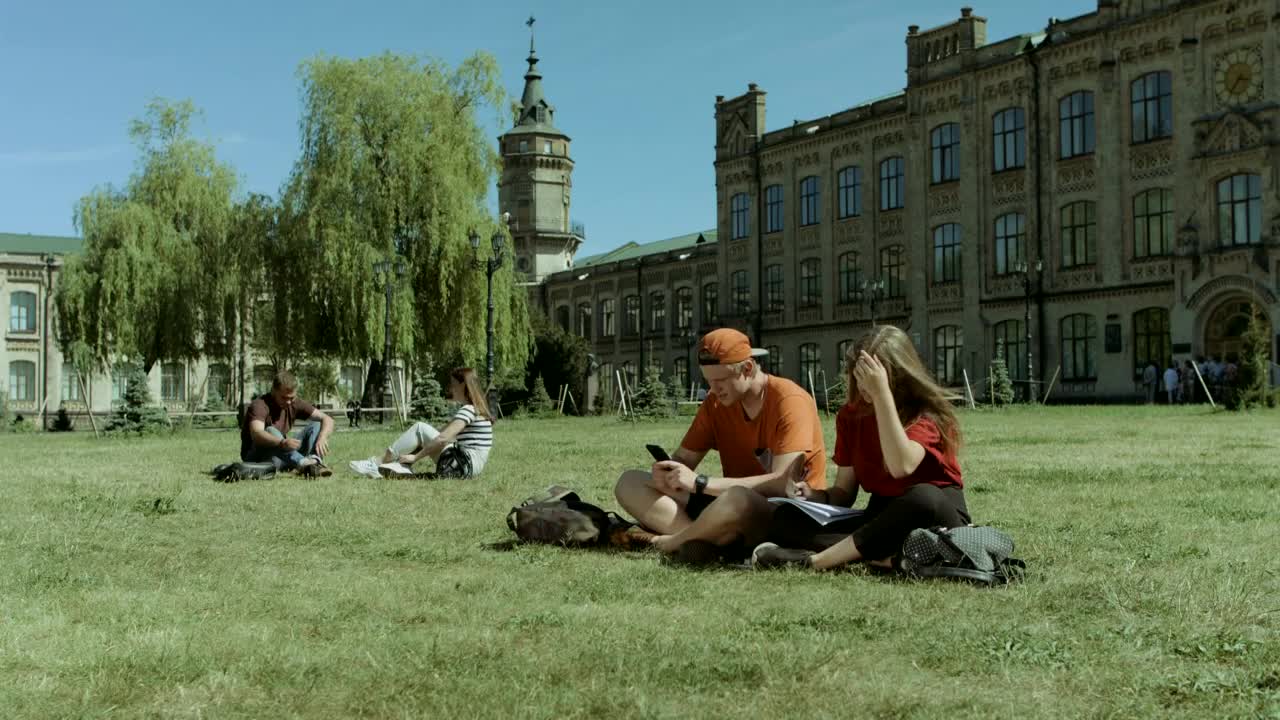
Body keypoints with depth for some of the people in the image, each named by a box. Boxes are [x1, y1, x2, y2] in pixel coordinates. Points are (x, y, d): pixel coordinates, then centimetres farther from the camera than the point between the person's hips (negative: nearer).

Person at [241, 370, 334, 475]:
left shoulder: (295, 404, -2)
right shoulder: (260, 405, -19)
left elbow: (328, 420, -7)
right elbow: (256, 434, -39)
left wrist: (322, 438, -29)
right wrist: (282, 443, -57)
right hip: (255, 457, -5)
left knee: (316, 425, -9)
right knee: (270, 431, -35)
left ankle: (314, 463, -35)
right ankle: (303, 464, -53)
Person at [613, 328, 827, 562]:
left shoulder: (790, 401, -16)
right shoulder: (716, 402, 4)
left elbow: (782, 484, -26)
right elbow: (683, 459, 7)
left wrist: (700, 482, -27)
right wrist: (665, 474, -19)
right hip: (732, 507, 7)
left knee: (737, 499, -43)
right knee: (629, 483, -3)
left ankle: (675, 541, -13)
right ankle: (704, 541, -24)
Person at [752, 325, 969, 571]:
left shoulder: (926, 412, -14)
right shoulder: (850, 414, 2)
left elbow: (901, 466, -35)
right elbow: (844, 492, 3)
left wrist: (882, 393, -35)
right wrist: (817, 496, -20)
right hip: (884, 516, 5)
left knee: (922, 497, -41)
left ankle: (813, 560, -36)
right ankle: (893, 558, -33)